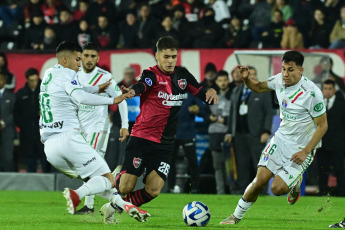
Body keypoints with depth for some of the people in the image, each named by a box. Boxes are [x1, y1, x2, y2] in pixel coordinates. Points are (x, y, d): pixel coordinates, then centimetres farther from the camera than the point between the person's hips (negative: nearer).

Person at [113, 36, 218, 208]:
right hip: (142, 137, -5)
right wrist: (132, 91, -57)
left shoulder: (182, 75, 7)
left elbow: (201, 93, 10)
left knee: (153, 190, -8)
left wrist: (210, 92, -14)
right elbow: (142, 85, -33)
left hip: (165, 144, 5)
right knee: (126, 188, -9)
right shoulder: (152, 74, -11)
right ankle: (118, 175, 29)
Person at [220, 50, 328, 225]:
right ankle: (236, 217, 10)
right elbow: (258, 87, 15)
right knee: (260, 180, -6)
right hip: (281, 138, 5)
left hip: (301, 147, -5)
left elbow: (322, 126, -16)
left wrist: (305, 152, -20)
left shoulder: (312, 93, -24)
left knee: (277, 188, -14)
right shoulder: (279, 80, -6)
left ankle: (295, 183, 21)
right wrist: (246, 79, -8)